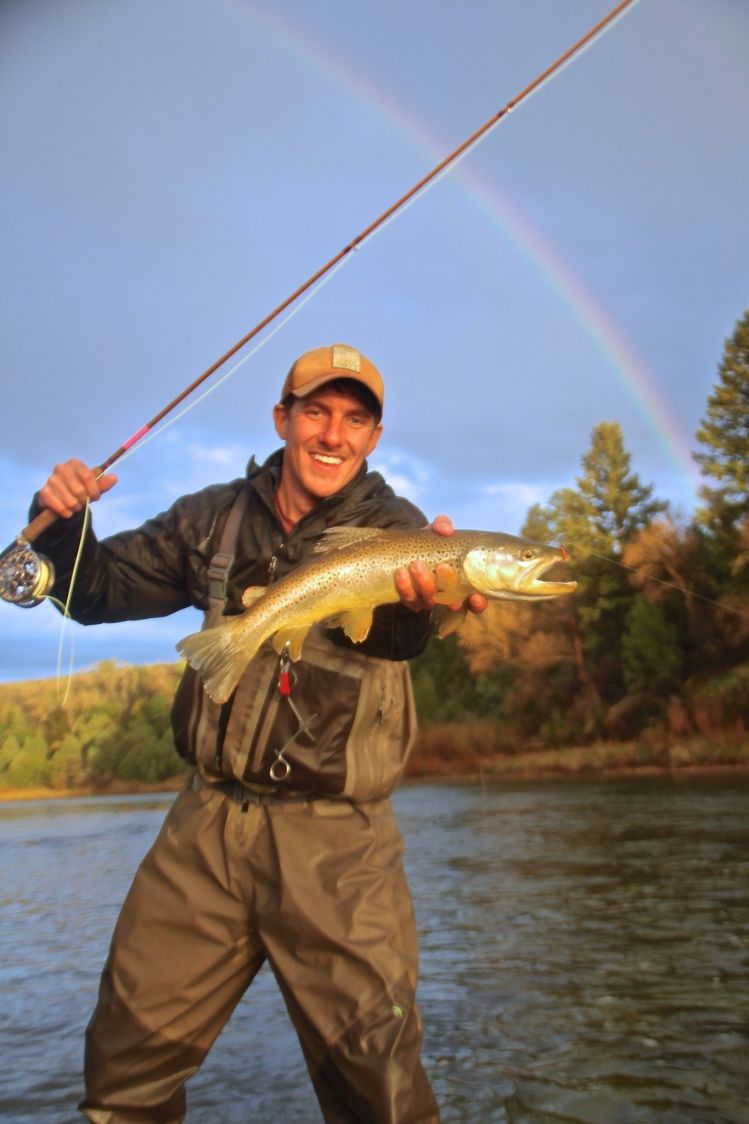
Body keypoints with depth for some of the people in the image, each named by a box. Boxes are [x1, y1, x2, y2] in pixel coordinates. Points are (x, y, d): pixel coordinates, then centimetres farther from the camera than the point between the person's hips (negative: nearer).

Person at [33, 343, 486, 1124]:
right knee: (125, 1057, 13)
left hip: (334, 839, -2)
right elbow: (97, 591, 12)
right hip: (208, 823, 3)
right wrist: (63, 521, -8)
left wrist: (418, 598, -47)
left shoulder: (393, 528, -3)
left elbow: (394, 634, -24)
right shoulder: (217, 518, 6)